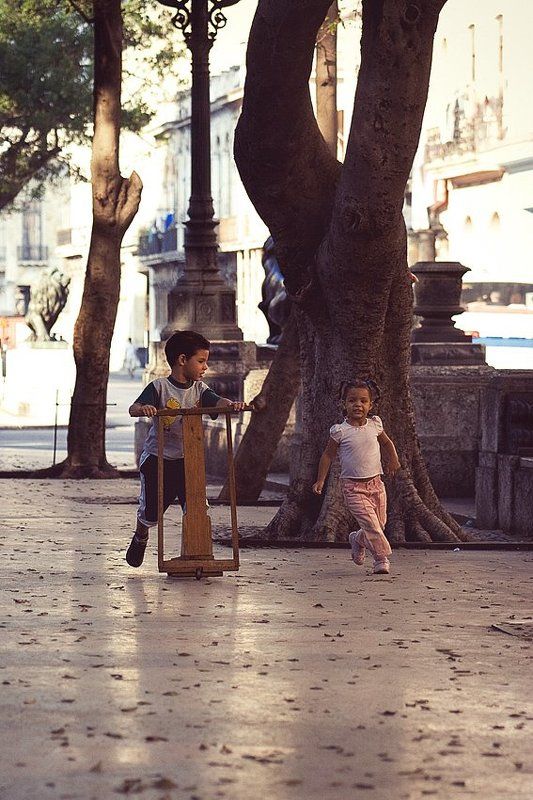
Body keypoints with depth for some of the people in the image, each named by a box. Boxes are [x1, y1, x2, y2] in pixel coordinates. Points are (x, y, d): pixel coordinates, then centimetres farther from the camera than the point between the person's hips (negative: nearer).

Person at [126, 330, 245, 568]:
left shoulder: (199, 389, 4)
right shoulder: (160, 387, -11)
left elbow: (217, 401, -13)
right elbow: (133, 409, -21)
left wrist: (231, 404, -36)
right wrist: (143, 409, -45)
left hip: (186, 458, 4)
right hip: (158, 458, -4)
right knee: (150, 512, 8)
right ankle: (140, 537, 40)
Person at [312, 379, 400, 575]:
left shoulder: (375, 425, 2)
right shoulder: (340, 431, -8)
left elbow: (386, 442, 22)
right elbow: (328, 455, 2)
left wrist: (393, 459, 9)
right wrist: (320, 480, 0)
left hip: (375, 482, 4)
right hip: (353, 486, -4)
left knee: (380, 523, 9)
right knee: (370, 522, -15)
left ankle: (357, 540, 37)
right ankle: (382, 558, -6)